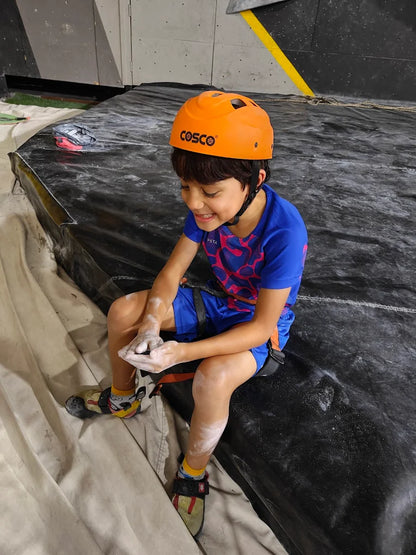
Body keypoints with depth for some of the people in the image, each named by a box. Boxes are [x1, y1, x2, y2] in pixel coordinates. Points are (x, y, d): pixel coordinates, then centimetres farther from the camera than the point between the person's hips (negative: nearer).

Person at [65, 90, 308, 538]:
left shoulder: (284, 232, -34)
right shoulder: (207, 206, -17)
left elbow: (262, 326, -29)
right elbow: (171, 273, -10)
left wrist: (181, 353, -36)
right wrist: (151, 322, -28)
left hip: (261, 325, -5)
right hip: (218, 302, 6)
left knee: (213, 377, -36)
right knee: (122, 311, -4)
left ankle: (193, 474, -2)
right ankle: (122, 398, 25)